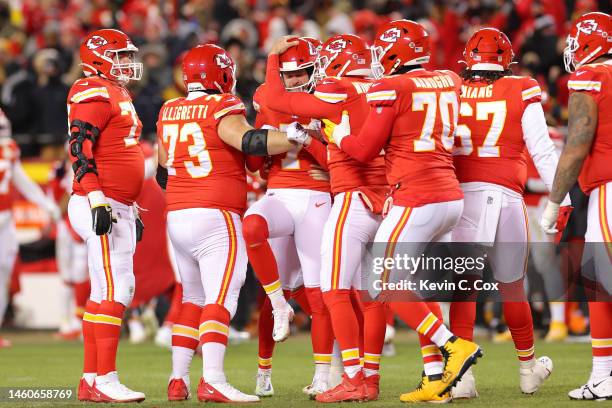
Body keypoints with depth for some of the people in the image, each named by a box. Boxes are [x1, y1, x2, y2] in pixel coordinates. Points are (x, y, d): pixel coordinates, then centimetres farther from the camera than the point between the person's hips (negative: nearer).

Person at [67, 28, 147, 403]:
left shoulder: (119, 97, 22)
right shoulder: (94, 95, -10)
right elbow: (80, 150, -18)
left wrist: (132, 210, 27)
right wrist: (97, 201, -25)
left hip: (119, 209, 10)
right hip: (102, 207, -10)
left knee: (110, 293, 10)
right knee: (114, 291, -13)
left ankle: (91, 381, 13)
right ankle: (105, 380, -13)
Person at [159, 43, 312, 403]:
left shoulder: (169, 113, 12)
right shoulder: (222, 108, -8)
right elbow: (249, 142, -22)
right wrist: (295, 137, -20)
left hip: (177, 217, 7)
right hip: (216, 216, -7)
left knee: (193, 297, 17)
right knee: (221, 298, -10)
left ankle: (179, 378, 14)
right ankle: (213, 380, -21)